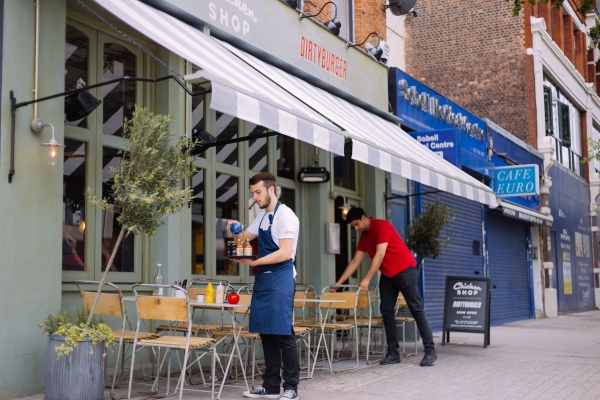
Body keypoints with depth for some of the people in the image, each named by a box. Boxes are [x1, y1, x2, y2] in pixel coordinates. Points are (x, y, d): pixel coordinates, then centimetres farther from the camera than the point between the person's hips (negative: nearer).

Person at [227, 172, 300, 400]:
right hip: (263, 278, 8)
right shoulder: (262, 216, 14)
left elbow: (285, 253, -20)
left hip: (280, 280, -8)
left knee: (283, 333, -6)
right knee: (266, 332, 9)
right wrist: (235, 231, 5)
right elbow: (245, 236, 28)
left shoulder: (285, 216, -12)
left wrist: (254, 262, -23)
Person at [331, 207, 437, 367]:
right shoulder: (364, 237, 10)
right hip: (387, 275, 8)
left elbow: (379, 255, -22)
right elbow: (355, 262, 12)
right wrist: (338, 283, 7)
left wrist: (367, 279, -25)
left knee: (416, 309, -7)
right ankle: (393, 352, 4)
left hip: (404, 270, -8)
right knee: (386, 311, 1)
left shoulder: (381, 226, -16)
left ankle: (430, 350, -6)